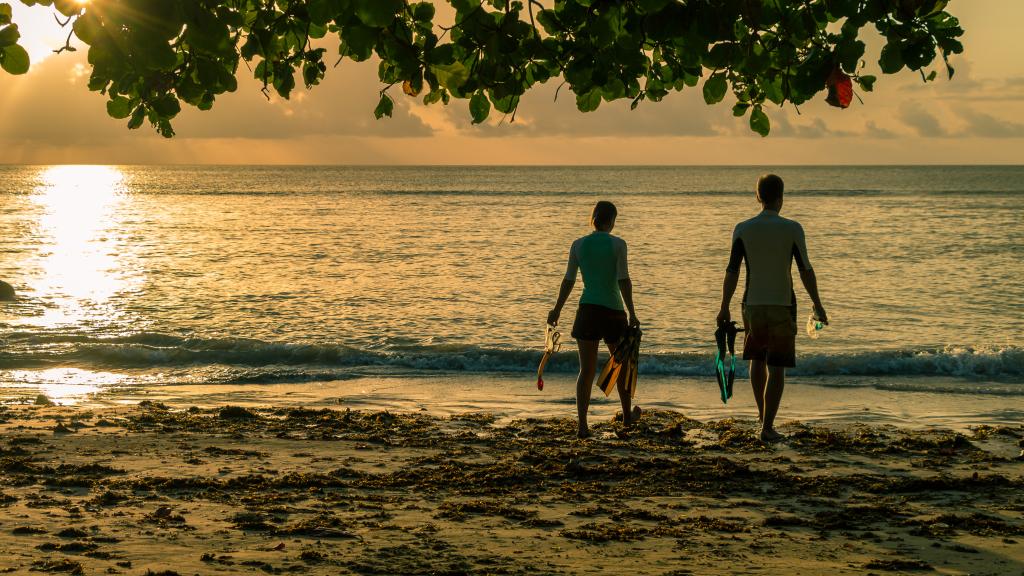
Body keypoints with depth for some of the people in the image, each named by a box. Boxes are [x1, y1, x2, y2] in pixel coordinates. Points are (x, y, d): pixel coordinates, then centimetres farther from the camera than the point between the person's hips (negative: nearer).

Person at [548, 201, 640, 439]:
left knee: (586, 370, 2)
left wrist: (557, 310, 18)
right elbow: (624, 280, -12)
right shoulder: (617, 244, -7)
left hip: (587, 310, 2)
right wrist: (632, 313, -10)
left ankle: (582, 425, -8)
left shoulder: (578, 245, 3)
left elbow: (568, 281, 8)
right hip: (613, 311, -2)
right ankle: (627, 415, 35)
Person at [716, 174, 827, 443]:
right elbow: (806, 271, -6)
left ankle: (762, 414, 30)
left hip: (753, 305, 2)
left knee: (757, 358, 23)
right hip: (783, 306, -2)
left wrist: (724, 308, 4)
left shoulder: (742, 229, -2)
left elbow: (732, 272, -3)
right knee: (777, 367, 1)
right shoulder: (792, 229, -7)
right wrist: (818, 305, 4)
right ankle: (767, 427, -4)